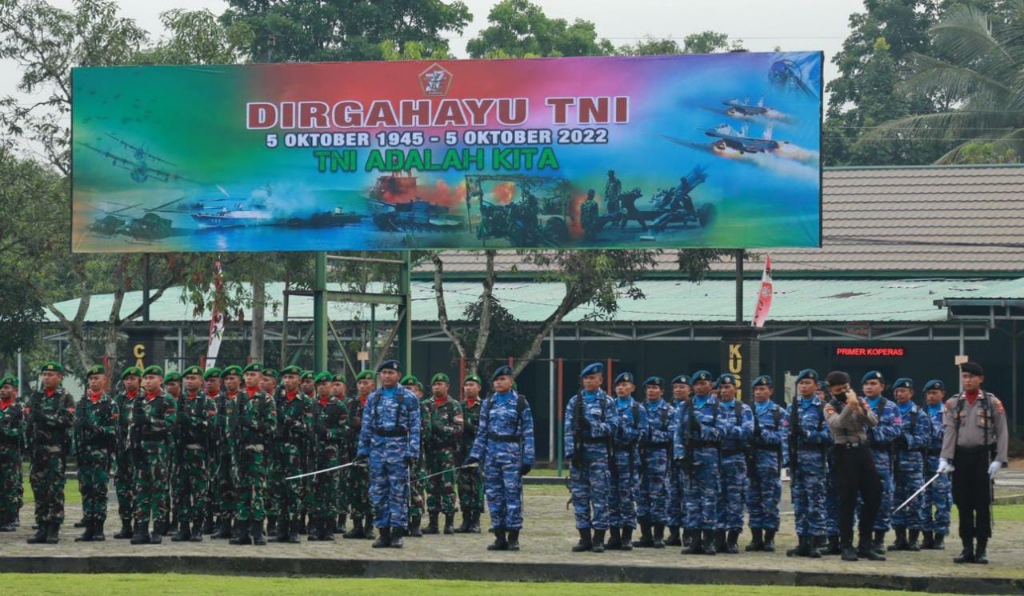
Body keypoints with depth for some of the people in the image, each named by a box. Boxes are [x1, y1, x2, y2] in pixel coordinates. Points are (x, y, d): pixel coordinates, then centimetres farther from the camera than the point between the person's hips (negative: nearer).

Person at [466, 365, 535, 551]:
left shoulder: (521, 403, 0)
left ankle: (513, 537, 0)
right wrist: (475, 455, 5)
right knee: (493, 494, 4)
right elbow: (482, 432, 13)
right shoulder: (488, 404, 11)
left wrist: (528, 459, -7)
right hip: (492, 453, 4)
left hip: (512, 454, -4)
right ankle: (500, 536, 10)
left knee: (512, 494, -6)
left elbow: (528, 433, -2)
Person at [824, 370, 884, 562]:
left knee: (873, 497, 5)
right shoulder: (830, 407, 0)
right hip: (845, 453, -5)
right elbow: (837, 423, -20)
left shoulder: (861, 402, 12)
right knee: (848, 500, -4)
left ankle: (866, 545, 15)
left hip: (863, 451, 5)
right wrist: (849, 406, -29)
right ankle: (847, 546, 2)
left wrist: (859, 409, -17)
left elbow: (873, 422, -1)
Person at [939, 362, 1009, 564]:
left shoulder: (993, 403, 2)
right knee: (963, 505, 4)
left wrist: (998, 460, -9)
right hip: (961, 457, 2)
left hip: (983, 456, -2)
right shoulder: (953, 403, 7)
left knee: (983, 505, -1)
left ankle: (982, 549, 5)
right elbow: (949, 432, -1)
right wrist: (945, 458, -12)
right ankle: (967, 548, 10)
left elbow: (1001, 433, 0)